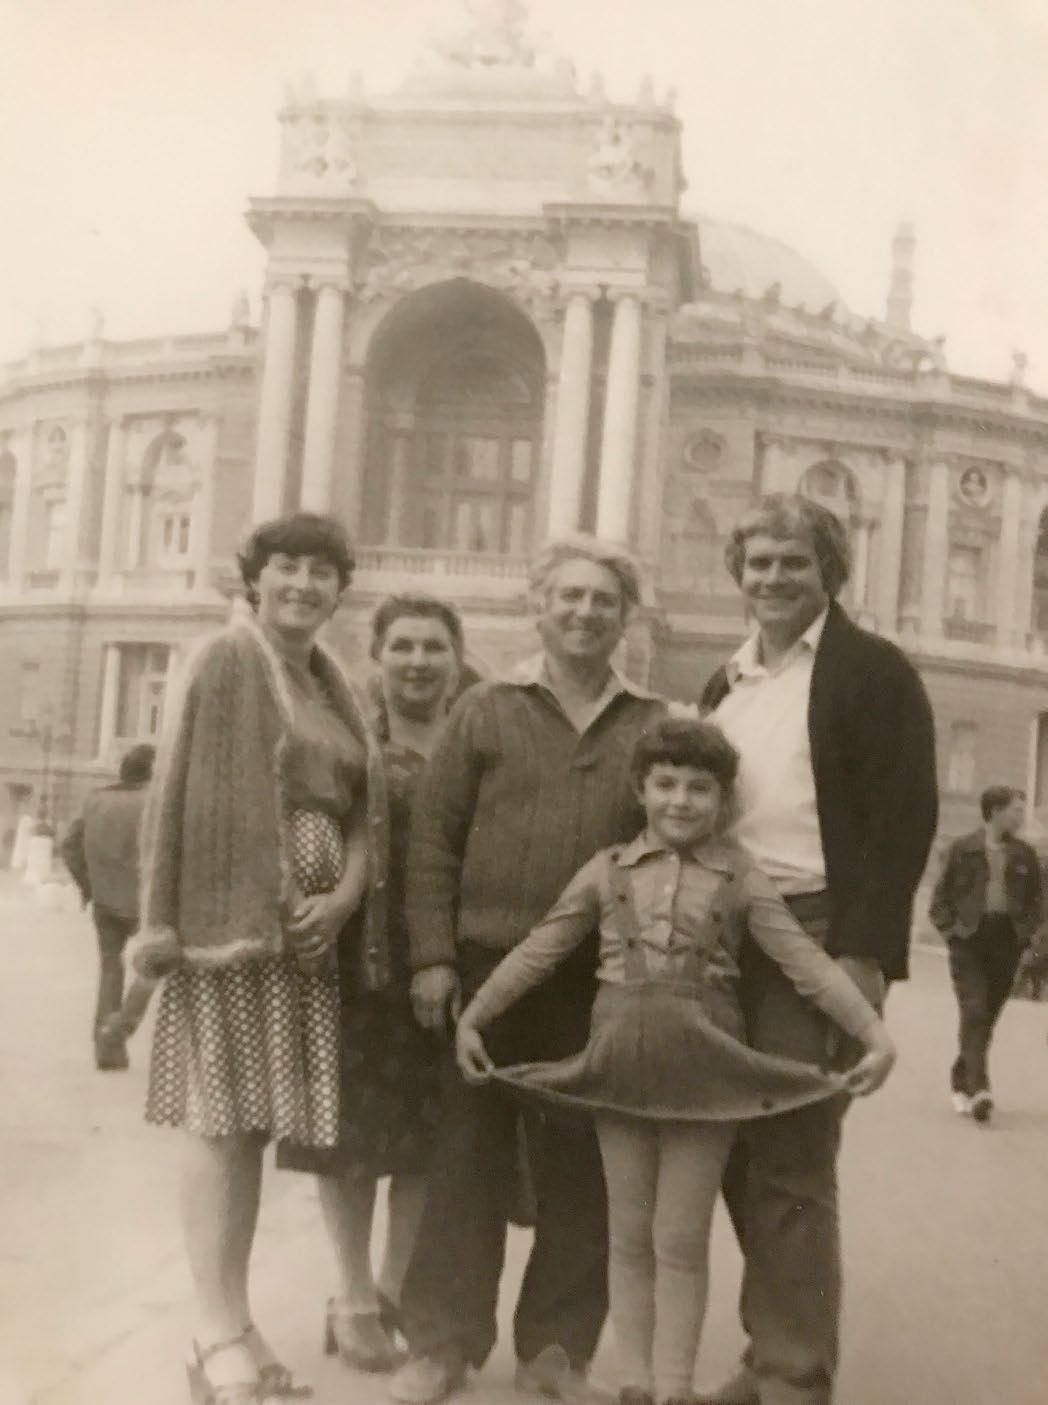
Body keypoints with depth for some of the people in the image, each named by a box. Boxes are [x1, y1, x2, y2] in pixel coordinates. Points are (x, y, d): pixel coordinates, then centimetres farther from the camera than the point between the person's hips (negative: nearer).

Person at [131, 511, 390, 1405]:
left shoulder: (334, 686, 17)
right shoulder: (225, 661, -1)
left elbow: (363, 808, 13)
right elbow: (180, 794, -8)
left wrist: (346, 895, -5)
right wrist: (164, 921, -14)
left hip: (307, 928, 6)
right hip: (228, 918, -6)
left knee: (258, 1117, 9)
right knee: (219, 1115, -4)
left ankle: (233, 1321, 18)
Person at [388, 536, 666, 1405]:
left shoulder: (655, 727, 7)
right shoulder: (484, 712, 4)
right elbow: (434, 840, 2)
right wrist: (435, 956, -4)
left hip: (601, 981, 1)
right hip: (490, 966, -1)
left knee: (581, 1164, 8)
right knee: (471, 1154, 6)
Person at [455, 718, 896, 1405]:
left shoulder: (741, 878, 0)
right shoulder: (607, 869, 4)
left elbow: (808, 962, -5)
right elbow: (539, 951, 6)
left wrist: (877, 1036, -15)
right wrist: (473, 1018, 4)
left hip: (704, 1067, -2)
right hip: (621, 1060, 2)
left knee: (682, 1241, 6)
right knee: (631, 1236, 12)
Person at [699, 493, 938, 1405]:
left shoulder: (874, 671, -2)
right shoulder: (727, 685, 17)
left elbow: (905, 816, -10)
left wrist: (863, 951, -18)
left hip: (821, 940, -6)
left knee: (790, 1165, -7)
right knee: (746, 1159, 9)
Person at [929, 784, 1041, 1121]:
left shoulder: (1025, 855, 8)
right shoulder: (962, 849, 0)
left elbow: (1035, 899, 16)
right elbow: (941, 896, 4)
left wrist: (1026, 931, 2)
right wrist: (952, 929, -6)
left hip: (1007, 942, 3)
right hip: (969, 941, -3)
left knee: (987, 1017, 8)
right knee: (974, 1012, -13)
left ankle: (961, 1080, 24)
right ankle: (978, 1089, -20)